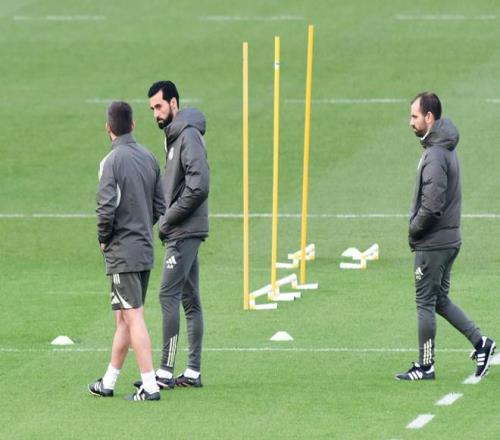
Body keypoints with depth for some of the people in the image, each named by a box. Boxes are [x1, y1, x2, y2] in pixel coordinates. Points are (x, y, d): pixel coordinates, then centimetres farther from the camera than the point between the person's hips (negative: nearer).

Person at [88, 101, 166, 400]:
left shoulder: (112, 162, -15)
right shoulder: (149, 158, 7)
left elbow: (107, 209, -21)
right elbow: (160, 207, 11)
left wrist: (103, 239, -4)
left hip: (122, 252, -7)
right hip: (145, 249, 7)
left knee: (134, 318, -7)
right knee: (123, 318, 15)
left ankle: (150, 386, -10)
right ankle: (109, 382, 24)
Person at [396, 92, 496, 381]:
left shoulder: (435, 155, -21)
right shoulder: (446, 148, 11)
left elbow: (432, 206, -26)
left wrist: (414, 230, -11)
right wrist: (417, 228, 10)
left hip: (433, 243, -9)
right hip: (450, 239, 9)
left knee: (425, 302, 0)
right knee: (439, 299, 18)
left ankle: (425, 366, 7)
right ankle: (480, 341, 13)